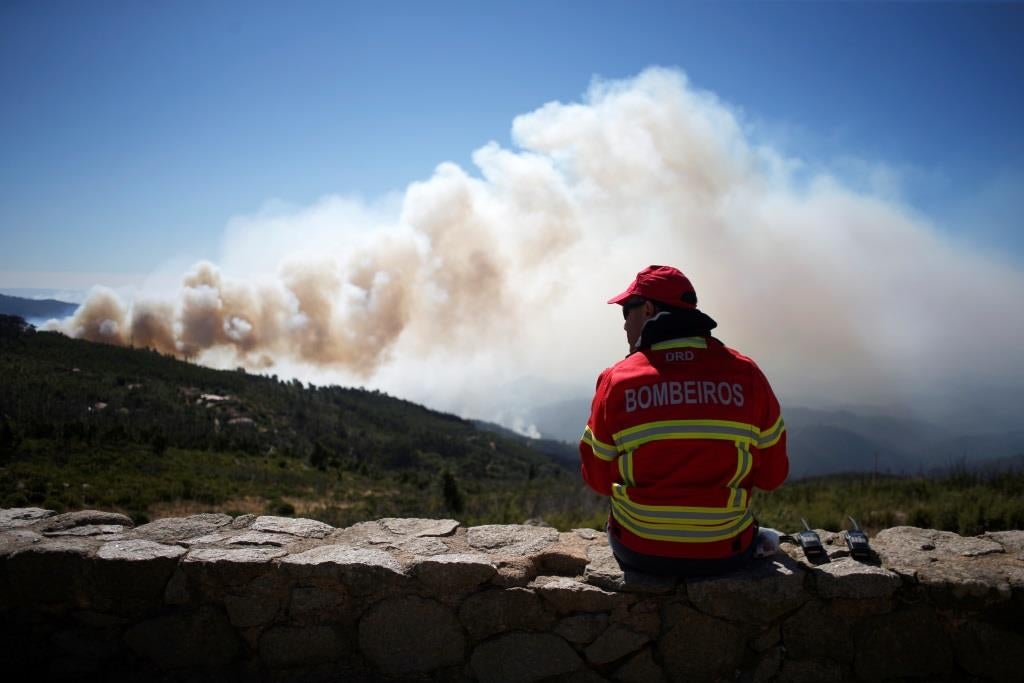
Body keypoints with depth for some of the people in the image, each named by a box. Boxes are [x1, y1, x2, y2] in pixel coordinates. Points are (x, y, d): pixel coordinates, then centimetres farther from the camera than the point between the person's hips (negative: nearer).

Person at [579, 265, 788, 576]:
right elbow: (772, 475, -1)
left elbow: (598, 480, -2)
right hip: (726, 554, 1)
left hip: (638, 553, -1)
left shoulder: (616, 380, -11)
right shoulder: (746, 374, -8)